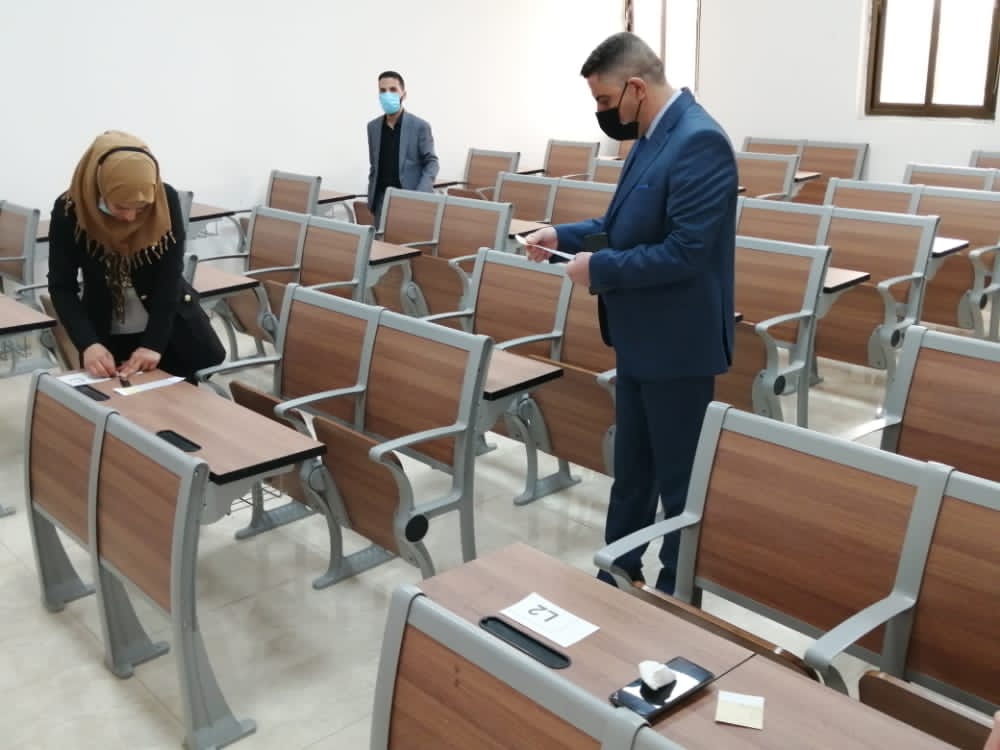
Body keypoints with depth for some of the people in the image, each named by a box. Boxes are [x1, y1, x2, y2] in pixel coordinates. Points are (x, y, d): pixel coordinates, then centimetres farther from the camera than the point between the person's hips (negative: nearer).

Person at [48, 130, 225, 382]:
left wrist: (154, 343, -24)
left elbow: (169, 276, -17)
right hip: (106, 334, 0)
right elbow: (62, 287, -14)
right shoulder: (68, 211, -19)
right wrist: (88, 344, -28)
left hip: (171, 321, 0)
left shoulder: (166, 200, -20)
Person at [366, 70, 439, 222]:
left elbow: (431, 162, -2)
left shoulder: (420, 126, -4)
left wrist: (421, 195, -16)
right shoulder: (373, 127, 10)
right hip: (382, 197, 4)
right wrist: (371, 195, 10)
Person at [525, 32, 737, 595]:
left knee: (678, 478, 6)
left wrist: (600, 269, -18)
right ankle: (619, 574, 36)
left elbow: (683, 251, -27)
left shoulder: (698, 141, -22)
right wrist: (565, 235, 8)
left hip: (678, 342, -10)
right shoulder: (652, 136, 9)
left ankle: (678, 593, 24)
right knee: (631, 467, 20)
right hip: (642, 336, 10)